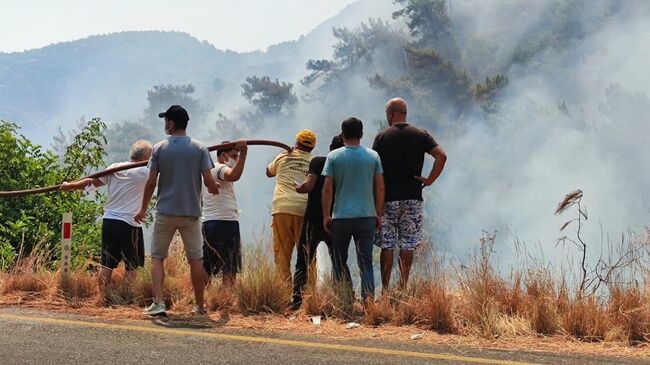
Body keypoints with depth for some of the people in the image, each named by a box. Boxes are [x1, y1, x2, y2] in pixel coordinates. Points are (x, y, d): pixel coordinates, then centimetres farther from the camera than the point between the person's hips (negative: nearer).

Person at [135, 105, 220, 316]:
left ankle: (158, 302, -6)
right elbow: (209, 181, -6)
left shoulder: (159, 148, -2)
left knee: (157, 257, 7)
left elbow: (151, 182, -3)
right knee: (196, 259, 9)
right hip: (191, 212, 1)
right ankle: (200, 306, 13)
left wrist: (144, 209, 8)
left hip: (165, 211, -1)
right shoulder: (199, 148, -1)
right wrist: (214, 188, 18)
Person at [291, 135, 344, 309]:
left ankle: (297, 299, -6)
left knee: (303, 262, 3)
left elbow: (309, 185, -17)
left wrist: (298, 188, 3)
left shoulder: (318, 162, -5)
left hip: (314, 220, -2)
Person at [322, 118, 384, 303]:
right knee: (366, 261, 5)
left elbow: (327, 188, -4)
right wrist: (378, 214, 12)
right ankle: (368, 296, -12)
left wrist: (326, 215, 3)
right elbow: (380, 188, 4)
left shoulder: (333, 156, -1)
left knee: (339, 261, 12)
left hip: (341, 218, -1)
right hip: (367, 217, 1)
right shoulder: (373, 156, 3)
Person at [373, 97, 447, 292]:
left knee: (387, 246, 2)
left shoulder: (382, 136, 0)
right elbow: (441, 156, -8)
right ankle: (403, 288, 6)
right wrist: (429, 180, -1)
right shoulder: (421, 135, 4)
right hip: (412, 197, 2)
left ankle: (385, 289, 2)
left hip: (388, 197, -2)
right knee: (407, 246, 5)